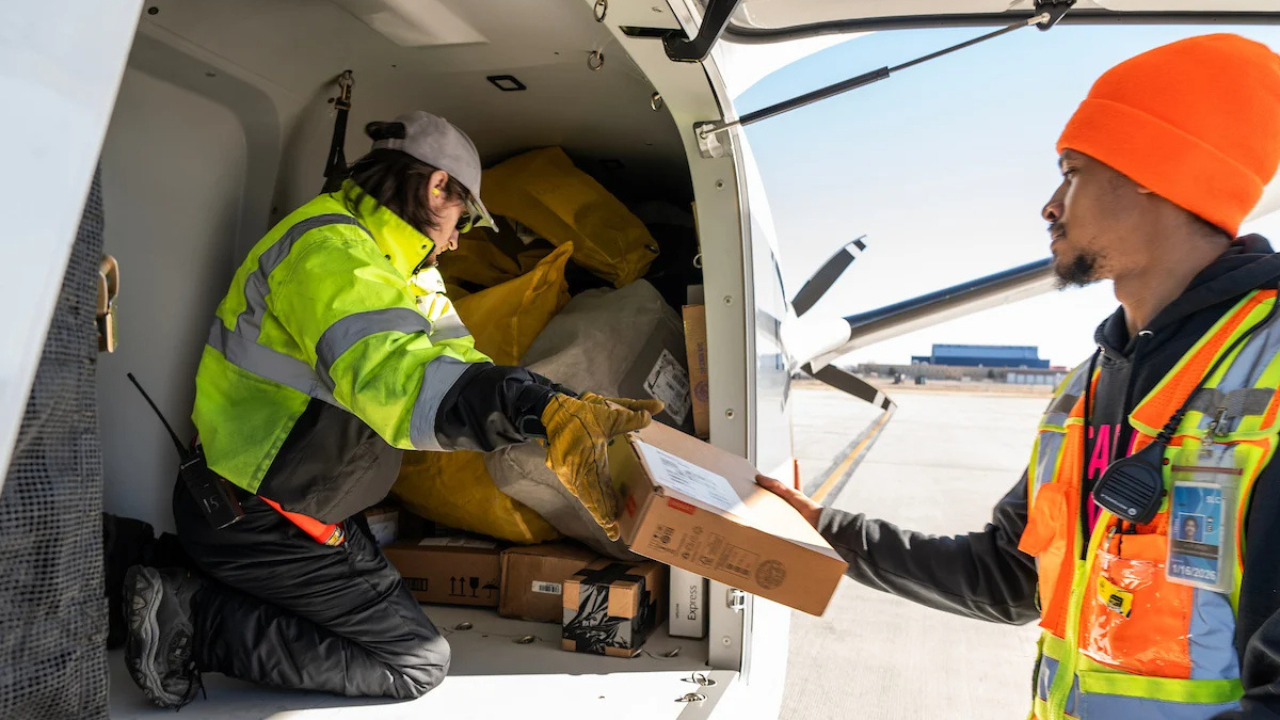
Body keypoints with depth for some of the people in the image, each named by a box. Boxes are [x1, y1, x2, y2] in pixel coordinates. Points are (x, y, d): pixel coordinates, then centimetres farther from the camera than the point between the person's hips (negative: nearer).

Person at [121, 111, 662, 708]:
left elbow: (450, 355, 5)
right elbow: (387, 369, -45)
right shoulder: (331, 251, -25)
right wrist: (541, 413, -58)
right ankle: (194, 618, -5)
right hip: (256, 522, -10)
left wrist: (564, 410, -9)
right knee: (417, 662, -4)